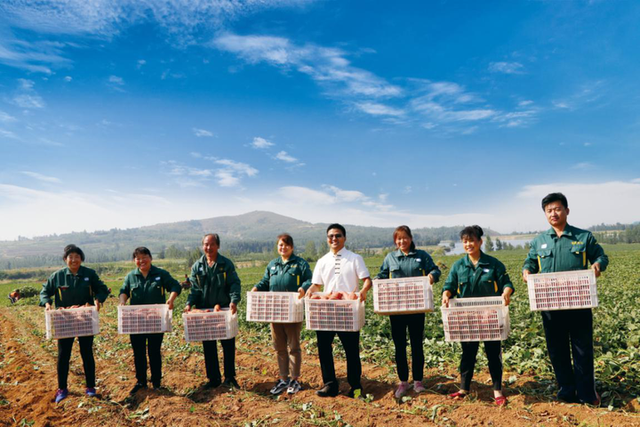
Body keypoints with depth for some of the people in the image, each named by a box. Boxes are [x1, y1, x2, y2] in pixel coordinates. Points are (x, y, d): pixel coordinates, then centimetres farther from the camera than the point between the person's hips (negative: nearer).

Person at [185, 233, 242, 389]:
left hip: (224, 310, -2)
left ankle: (229, 377, 19)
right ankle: (213, 378, 23)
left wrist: (234, 301, -25)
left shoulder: (226, 264, -3)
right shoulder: (197, 266, 6)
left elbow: (234, 284, -8)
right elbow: (195, 288, 3)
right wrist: (189, 303, -13)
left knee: (228, 345, 5)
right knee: (208, 347, 10)